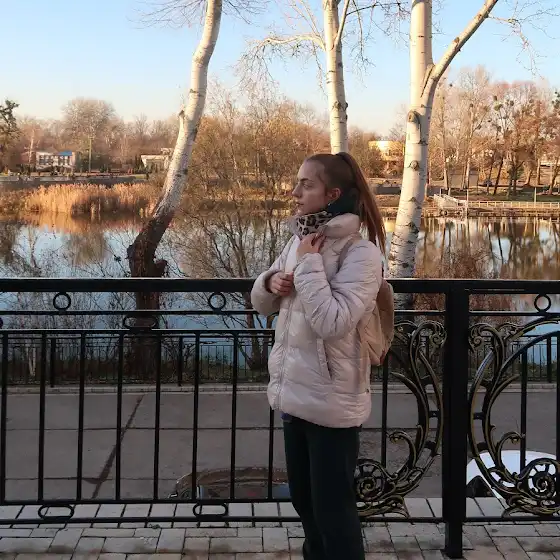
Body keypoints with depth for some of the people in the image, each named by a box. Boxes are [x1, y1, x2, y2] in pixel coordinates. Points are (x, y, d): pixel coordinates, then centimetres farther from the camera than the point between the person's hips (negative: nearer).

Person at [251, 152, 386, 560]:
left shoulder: (361, 253, -16)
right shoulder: (300, 241, 8)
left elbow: (332, 322, -28)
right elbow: (261, 304, 17)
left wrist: (308, 264, -20)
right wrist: (271, 282, -5)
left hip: (331, 402, -8)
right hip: (294, 393, 8)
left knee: (333, 510, 4)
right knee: (304, 500, 21)